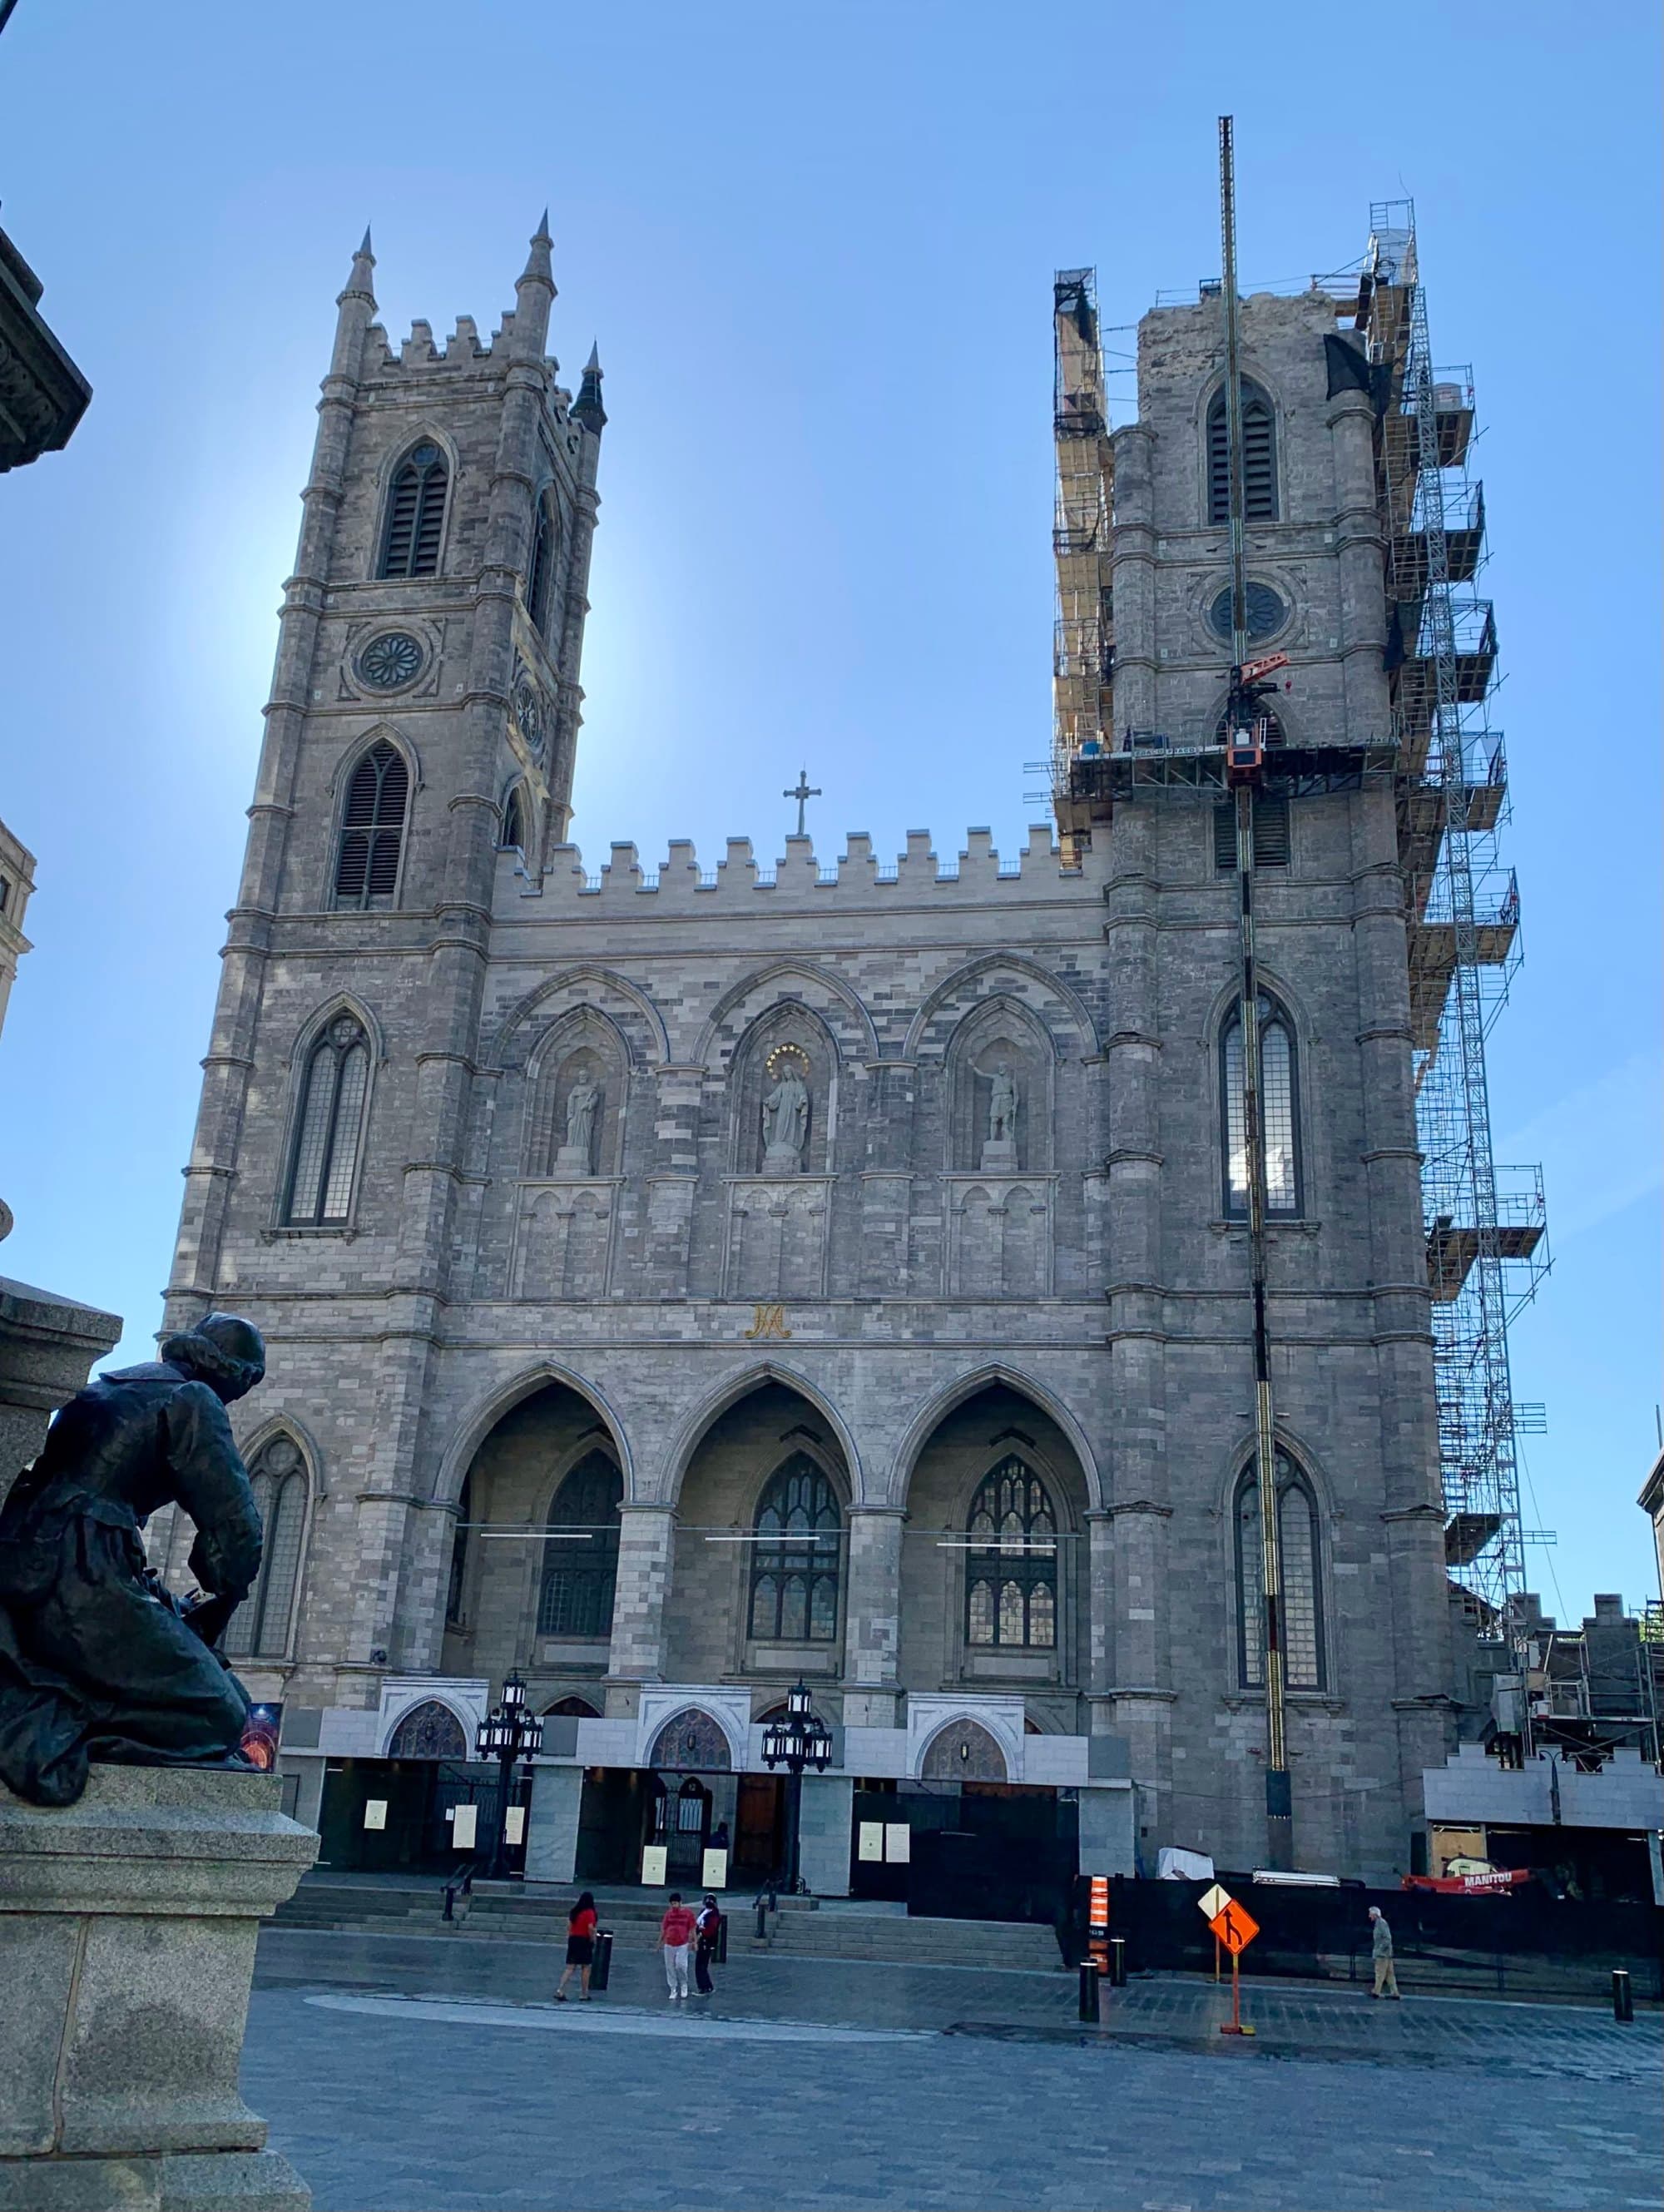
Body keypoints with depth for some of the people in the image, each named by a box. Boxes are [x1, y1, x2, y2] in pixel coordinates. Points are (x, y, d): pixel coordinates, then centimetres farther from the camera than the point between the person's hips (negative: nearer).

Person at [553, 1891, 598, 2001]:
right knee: (586, 1968, 7)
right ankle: (584, 1994, 12)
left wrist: (569, 1940, 14)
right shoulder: (589, 1912, -10)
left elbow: (569, 1927, 9)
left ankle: (560, 1990, -8)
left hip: (573, 1940, 5)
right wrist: (593, 1940, -5)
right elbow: (590, 1928, -18)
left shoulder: (574, 1911, 9)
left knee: (569, 1968, 6)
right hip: (584, 1941, -5)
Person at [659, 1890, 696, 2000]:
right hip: (669, 1945, 3)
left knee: (680, 1965, -11)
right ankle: (673, 1990, 16)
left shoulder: (687, 1913, -4)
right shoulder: (669, 1913, 3)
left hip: (682, 1945, -3)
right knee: (670, 1968, 4)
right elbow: (664, 1928, 10)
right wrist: (660, 1942, 12)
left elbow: (692, 1929, 1)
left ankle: (684, 1985, 16)